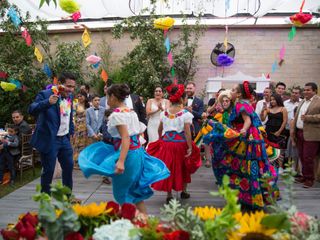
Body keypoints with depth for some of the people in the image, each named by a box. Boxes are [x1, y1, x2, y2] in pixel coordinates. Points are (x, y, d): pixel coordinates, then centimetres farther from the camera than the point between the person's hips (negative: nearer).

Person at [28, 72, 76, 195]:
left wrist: (71, 131, 19)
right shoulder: (45, 94, -16)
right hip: (49, 139, -7)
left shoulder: (70, 96, 6)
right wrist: (48, 102, -43)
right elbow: (32, 110, -29)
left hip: (64, 138, 7)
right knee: (48, 170, 2)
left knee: (69, 166, 13)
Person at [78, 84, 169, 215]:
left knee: (122, 193, 8)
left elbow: (125, 137, -24)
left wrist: (121, 161, -32)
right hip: (138, 152, 9)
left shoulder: (116, 114, -14)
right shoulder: (131, 111, 11)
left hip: (127, 154, -9)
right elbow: (140, 131, 15)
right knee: (134, 191, 19)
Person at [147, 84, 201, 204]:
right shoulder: (186, 114, -10)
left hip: (166, 143, 3)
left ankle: (169, 195, 16)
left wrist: (161, 140, 27)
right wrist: (190, 148, -11)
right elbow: (187, 132, -14)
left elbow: (160, 129, 11)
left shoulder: (164, 113, 3)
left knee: (169, 167, 12)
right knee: (184, 167, 19)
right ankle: (183, 191, 34)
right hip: (181, 143, -3)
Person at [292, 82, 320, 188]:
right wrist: (293, 129, 12)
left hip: (311, 135, -7)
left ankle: (310, 179, 12)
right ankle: (305, 176, 27)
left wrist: (308, 118, -20)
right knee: (302, 157, 14)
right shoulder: (302, 102, 16)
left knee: (308, 158, -3)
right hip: (300, 133, 7)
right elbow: (296, 116, 18)